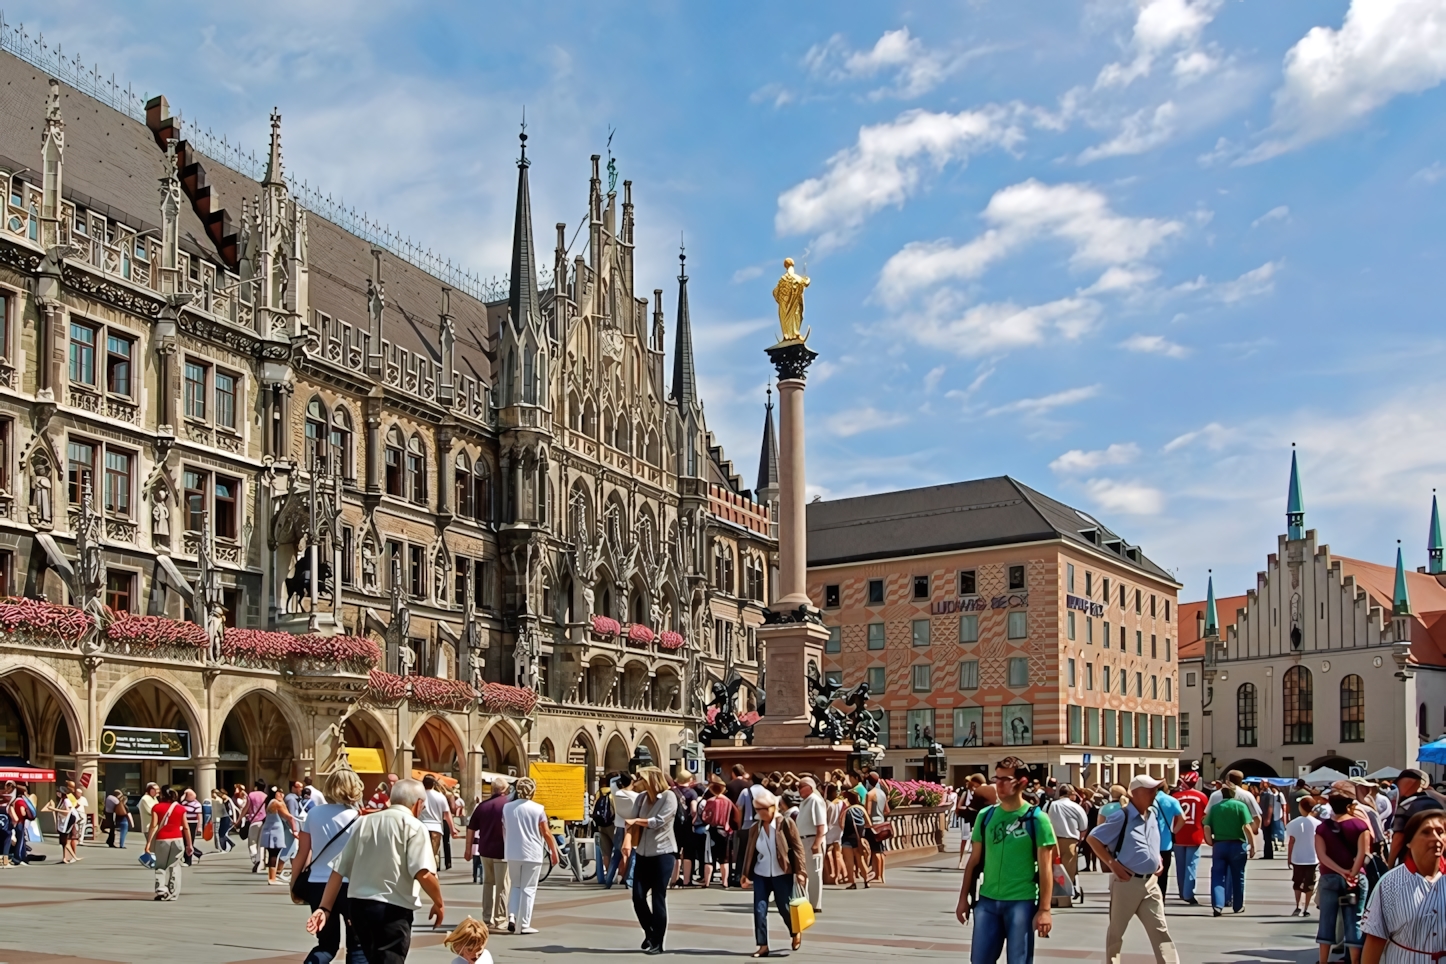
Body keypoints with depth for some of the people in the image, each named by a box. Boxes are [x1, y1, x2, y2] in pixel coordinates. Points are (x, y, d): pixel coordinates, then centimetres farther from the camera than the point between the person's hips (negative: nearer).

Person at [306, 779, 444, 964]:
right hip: (392, 908, -6)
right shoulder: (414, 827, -4)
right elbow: (423, 873, -15)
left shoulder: (364, 822, 14)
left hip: (358, 903, 6)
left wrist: (325, 908, 10)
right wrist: (438, 903, 0)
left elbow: (339, 869, 9)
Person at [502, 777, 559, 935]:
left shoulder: (507, 807, 1)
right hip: (532, 854, -3)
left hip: (512, 853, 3)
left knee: (516, 886, 18)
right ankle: (524, 924, 5)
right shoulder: (537, 809, -9)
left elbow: (504, 830, 9)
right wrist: (554, 851, 5)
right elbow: (546, 833, -6)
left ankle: (512, 916, 0)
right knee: (528, 889, 5)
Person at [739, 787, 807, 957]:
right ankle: (763, 946, 4)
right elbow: (750, 851, 7)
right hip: (761, 875, 3)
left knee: (785, 908, 7)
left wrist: (799, 871, -14)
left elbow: (797, 847, -10)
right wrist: (745, 873, 4)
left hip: (783, 875, -3)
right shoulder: (754, 828, 1)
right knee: (759, 910, -4)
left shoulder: (785, 824, -11)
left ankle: (796, 932, 37)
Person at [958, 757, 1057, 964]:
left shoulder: (1036, 818, -6)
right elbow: (974, 860, 12)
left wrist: (1044, 909, -12)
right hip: (987, 900, 4)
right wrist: (964, 898, 9)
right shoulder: (986, 815, 6)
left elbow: (1045, 867, -7)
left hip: (1022, 902, -4)